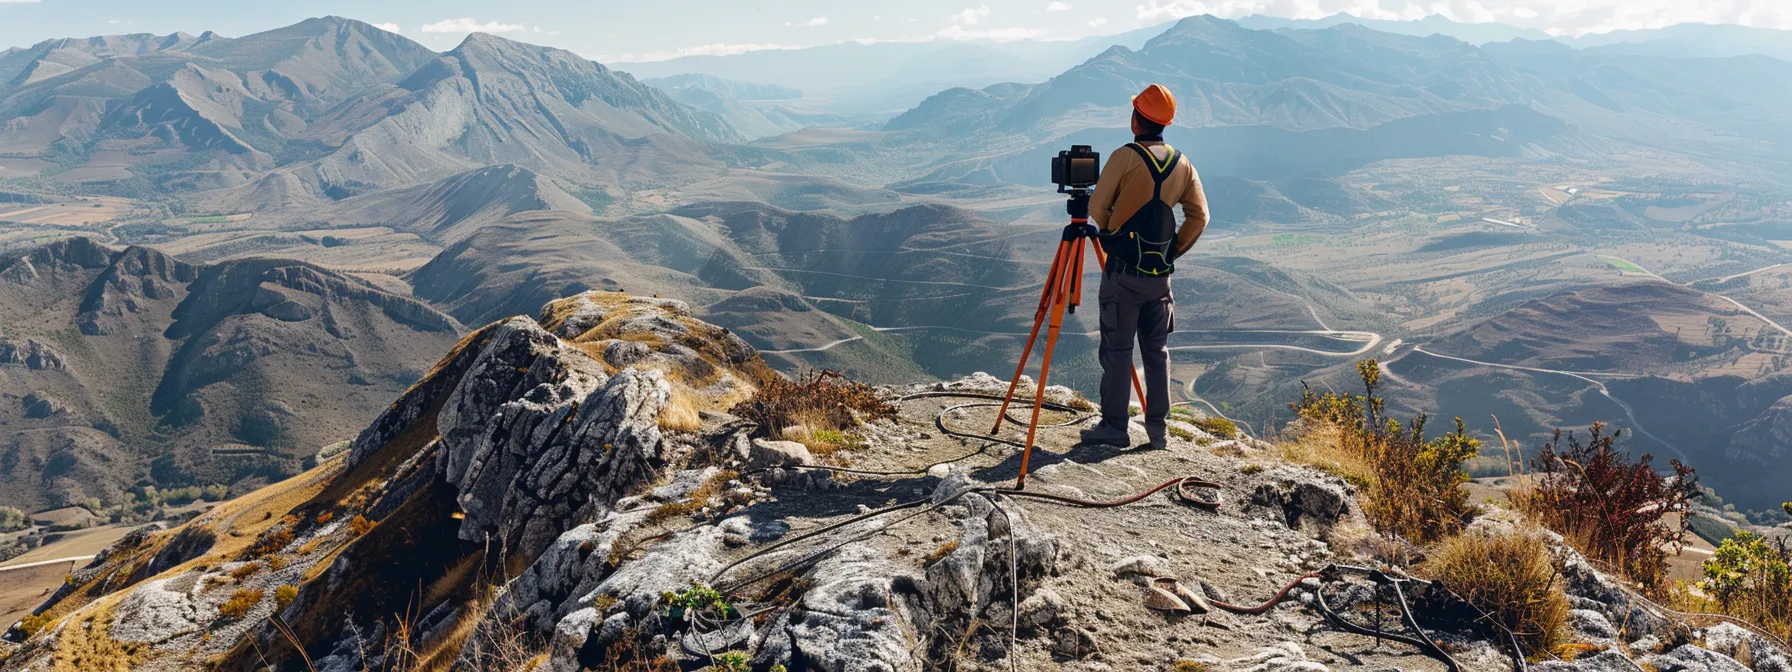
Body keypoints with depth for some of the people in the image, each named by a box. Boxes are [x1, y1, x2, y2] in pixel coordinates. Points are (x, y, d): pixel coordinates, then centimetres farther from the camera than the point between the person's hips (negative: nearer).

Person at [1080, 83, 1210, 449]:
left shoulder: (1125, 156, -9)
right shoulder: (1182, 164, 6)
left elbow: (1097, 207, -5)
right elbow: (1199, 217, 4)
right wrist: (1173, 251, 9)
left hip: (1123, 270, -5)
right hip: (1160, 273, 5)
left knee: (1117, 349, 2)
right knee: (1157, 350, 12)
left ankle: (1113, 427, 5)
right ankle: (1157, 428, 16)